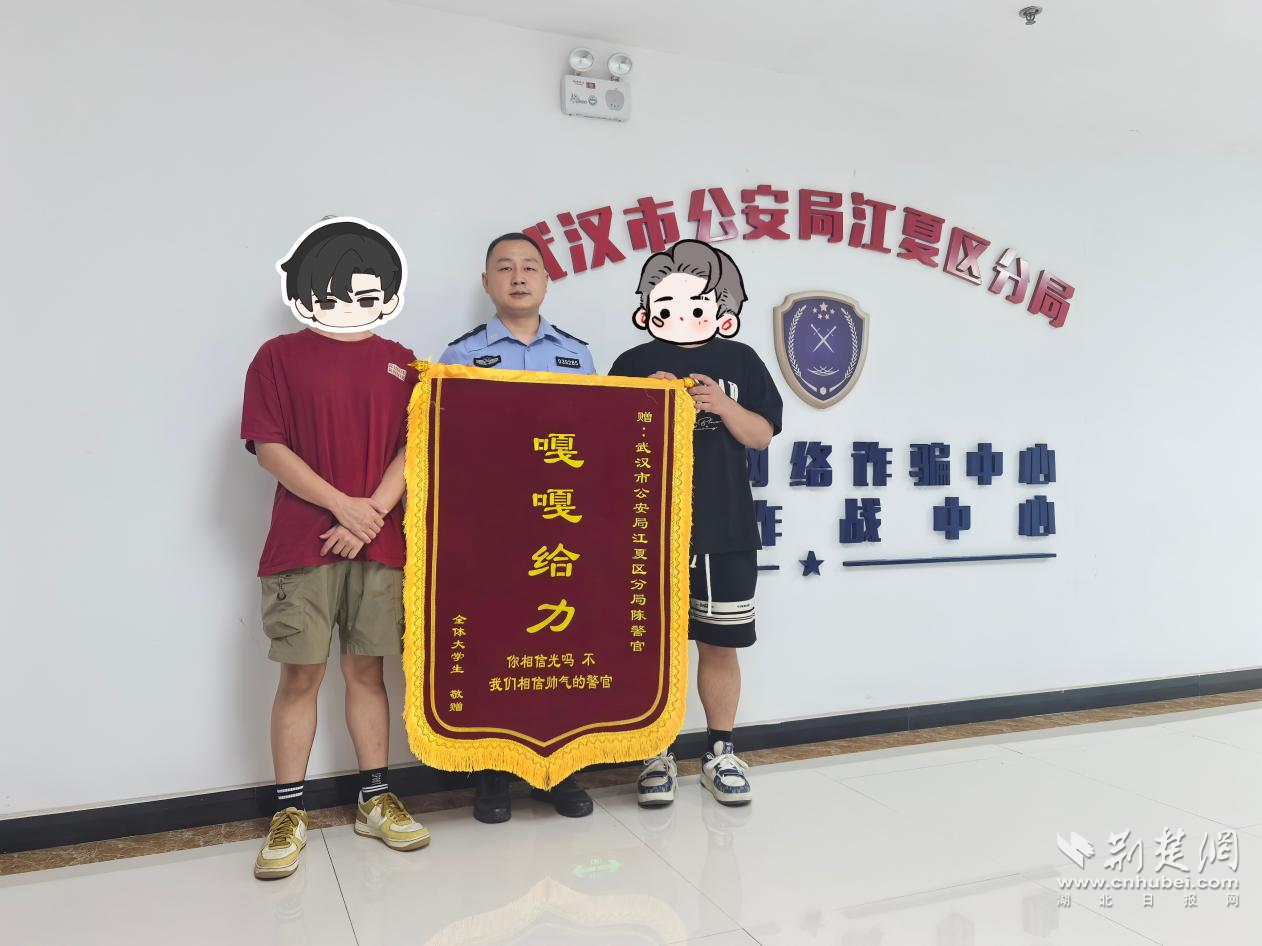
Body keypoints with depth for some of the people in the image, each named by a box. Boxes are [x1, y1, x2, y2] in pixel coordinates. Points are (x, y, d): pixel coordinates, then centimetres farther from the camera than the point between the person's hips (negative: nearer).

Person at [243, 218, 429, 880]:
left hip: (381, 543, 2)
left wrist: (373, 512, -10)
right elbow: (268, 447, -4)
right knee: (300, 674, 1)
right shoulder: (279, 357, 4)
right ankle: (288, 813, 14)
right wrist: (343, 504, -13)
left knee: (366, 670, 9)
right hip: (302, 543, -2)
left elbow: (415, 446, 4)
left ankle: (376, 800, 20)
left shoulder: (400, 363, 12)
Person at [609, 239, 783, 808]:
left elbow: (763, 435, 4)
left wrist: (723, 406, -14)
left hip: (725, 529, 1)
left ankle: (720, 752, 24)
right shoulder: (633, 365, 3)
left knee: (720, 644, 9)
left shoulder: (740, 361, 6)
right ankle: (656, 755, 21)